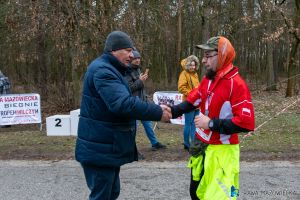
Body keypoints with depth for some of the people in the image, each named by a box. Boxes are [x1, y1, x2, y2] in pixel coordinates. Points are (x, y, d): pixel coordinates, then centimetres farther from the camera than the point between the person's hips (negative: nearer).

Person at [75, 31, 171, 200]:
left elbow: (124, 99, 17)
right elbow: (123, 103, -33)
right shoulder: (103, 70, -20)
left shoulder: (110, 69, 16)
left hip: (108, 147, 11)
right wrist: (158, 113, -26)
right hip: (100, 150, -11)